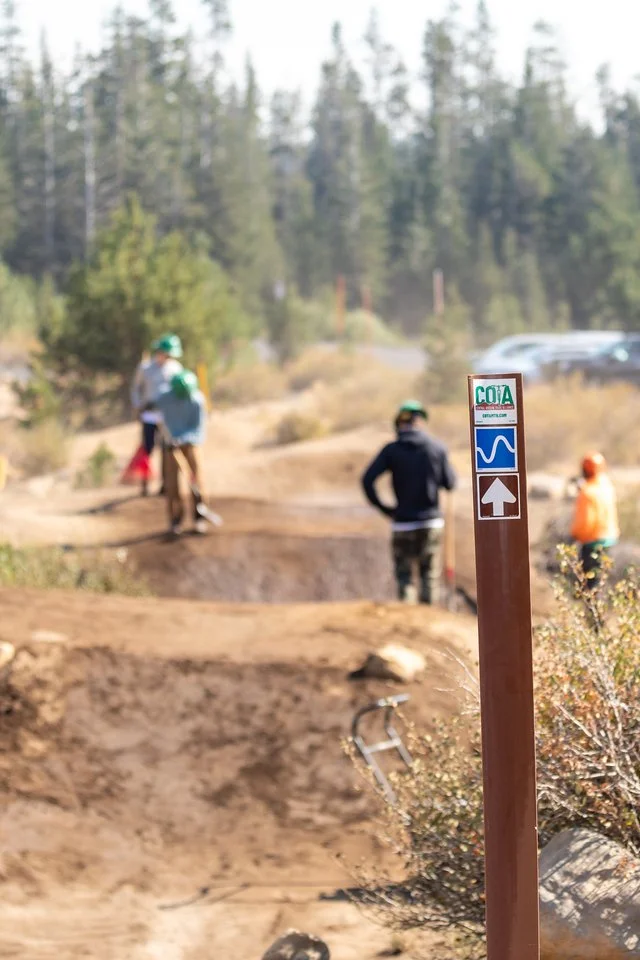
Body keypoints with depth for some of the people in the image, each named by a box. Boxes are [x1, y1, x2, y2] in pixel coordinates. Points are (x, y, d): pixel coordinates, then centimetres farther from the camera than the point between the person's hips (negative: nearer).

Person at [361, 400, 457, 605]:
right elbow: (450, 483, 4)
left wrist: (383, 509, 0)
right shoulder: (437, 448, -1)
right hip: (432, 522, 1)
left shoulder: (392, 450, -3)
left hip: (404, 524, -1)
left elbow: (367, 480, -12)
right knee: (430, 576, 11)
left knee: (404, 577, 8)